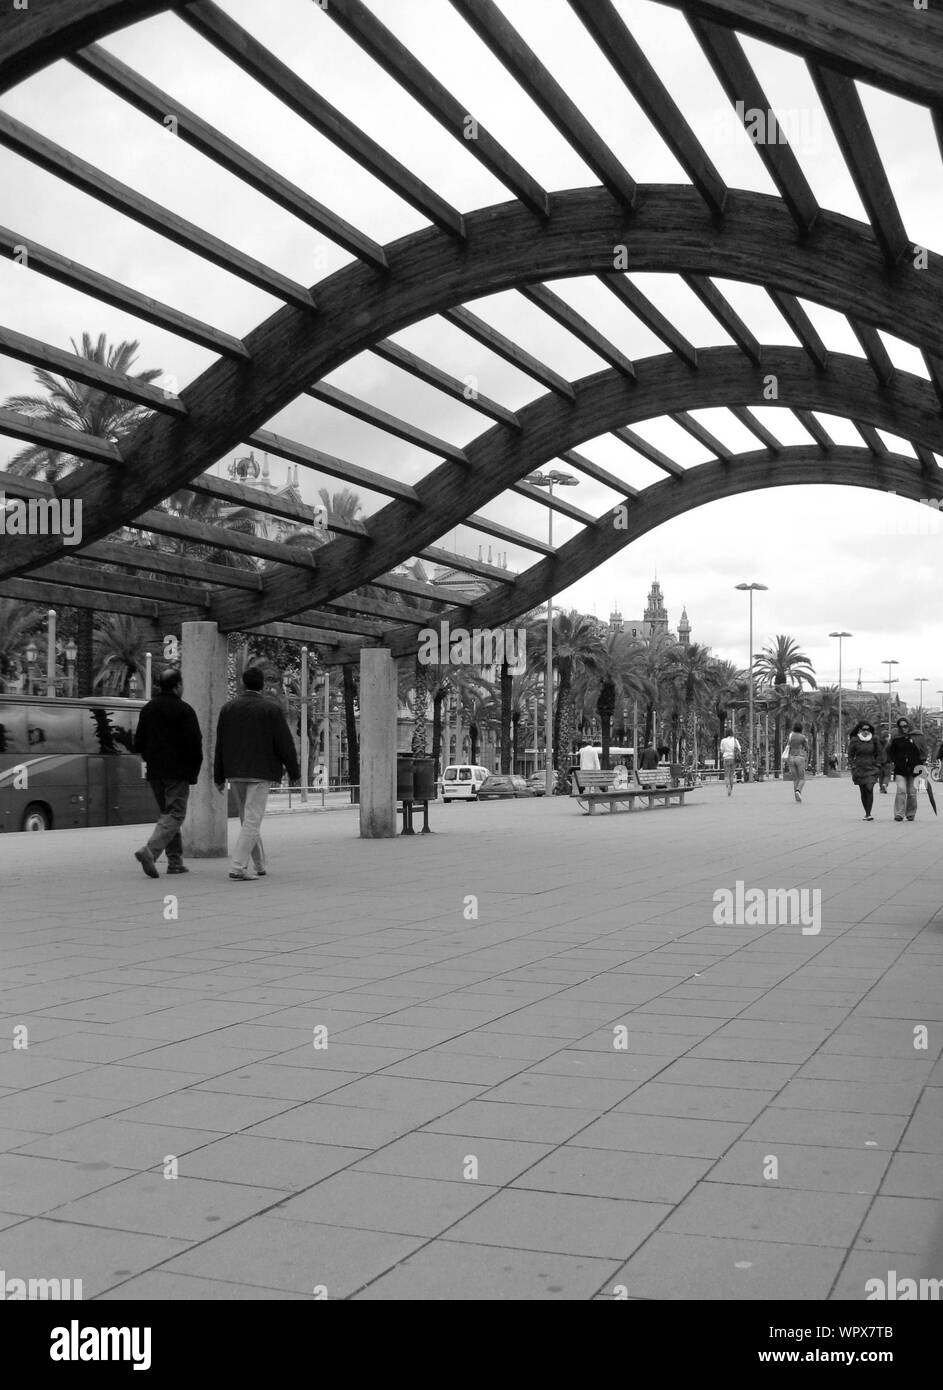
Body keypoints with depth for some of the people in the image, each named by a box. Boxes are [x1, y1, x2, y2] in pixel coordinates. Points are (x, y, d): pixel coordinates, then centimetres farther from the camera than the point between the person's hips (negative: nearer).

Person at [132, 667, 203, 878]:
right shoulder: (184, 710, -8)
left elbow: (139, 743, 15)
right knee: (174, 815, -6)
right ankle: (150, 851, -25)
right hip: (178, 771, -7)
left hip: (154, 772, 7)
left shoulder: (147, 709, 12)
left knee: (167, 813, 16)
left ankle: (175, 861, 15)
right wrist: (194, 770, -1)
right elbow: (194, 743, -12)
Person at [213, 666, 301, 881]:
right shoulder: (271, 709, -7)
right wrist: (294, 772, 3)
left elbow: (220, 744, 7)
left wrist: (219, 777, 12)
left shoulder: (228, 708, 5)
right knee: (252, 821, -5)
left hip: (235, 774, 5)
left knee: (248, 819, 16)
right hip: (260, 772, -5)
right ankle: (238, 867, -14)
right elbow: (284, 743, -7)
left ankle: (260, 865, 24)